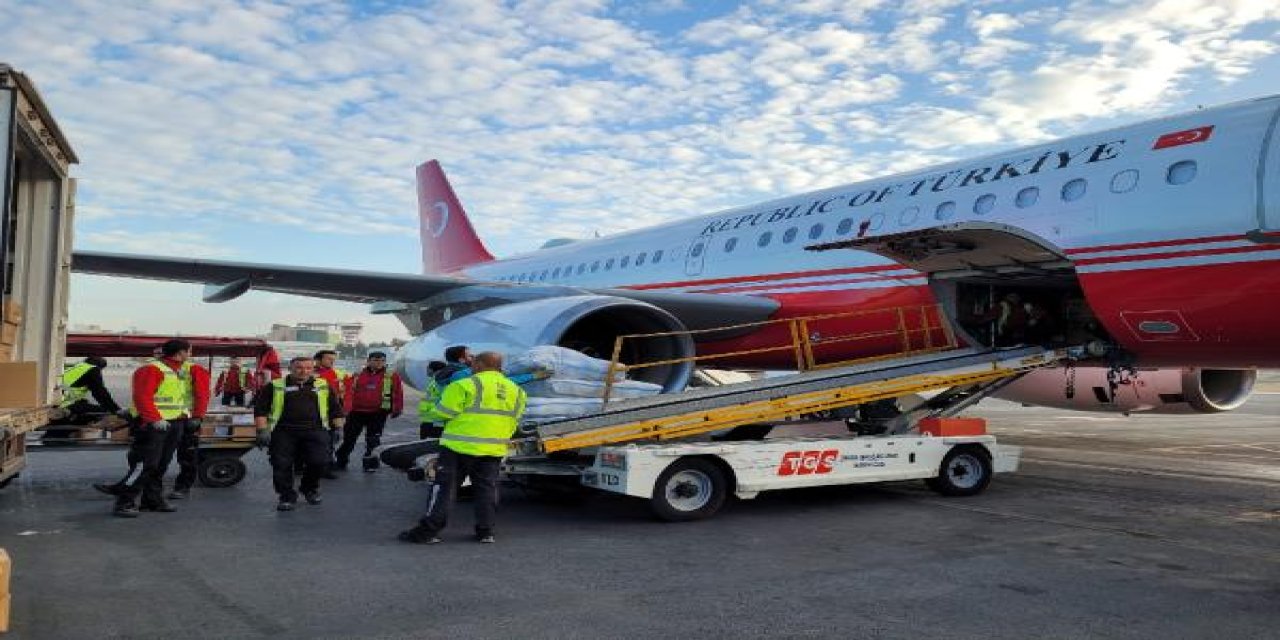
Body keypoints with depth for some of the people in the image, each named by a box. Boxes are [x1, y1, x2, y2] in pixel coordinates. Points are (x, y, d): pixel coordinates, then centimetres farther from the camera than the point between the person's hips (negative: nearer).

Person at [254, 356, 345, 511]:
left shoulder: (323, 386, 12)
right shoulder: (276, 386, 6)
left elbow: (335, 409, 18)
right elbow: (260, 409, 3)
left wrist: (337, 428, 13)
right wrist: (263, 431, -5)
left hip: (315, 431, 1)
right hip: (283, 433, 0)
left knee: (319, 462, -8)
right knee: (281, 465, -3)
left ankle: (310, 489, 20)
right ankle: (287, 496, 17)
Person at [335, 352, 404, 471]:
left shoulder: (392, 377, 2)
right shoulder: (358, 376, 6)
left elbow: (397, 394, 1)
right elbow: (350, 392, 0)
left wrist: (397, 409, -3)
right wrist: (346, 407, -11)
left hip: (378, 414, -2)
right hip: (356, 412, 2)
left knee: (373, 440, 4)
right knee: (349, 437, 10)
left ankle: (370, 464, 16)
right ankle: (341, 461, 24)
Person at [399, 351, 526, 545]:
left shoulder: (465, 386, -12)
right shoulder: (516, 391, 9)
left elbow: (443, 414, -10)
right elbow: (512, 424, 16)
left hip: (460, 448, -5)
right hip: (494, 450, 5)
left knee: (445, 488, 2)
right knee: (486, 489, 15)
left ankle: (428, 531, 3)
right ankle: (485, 531, 16)